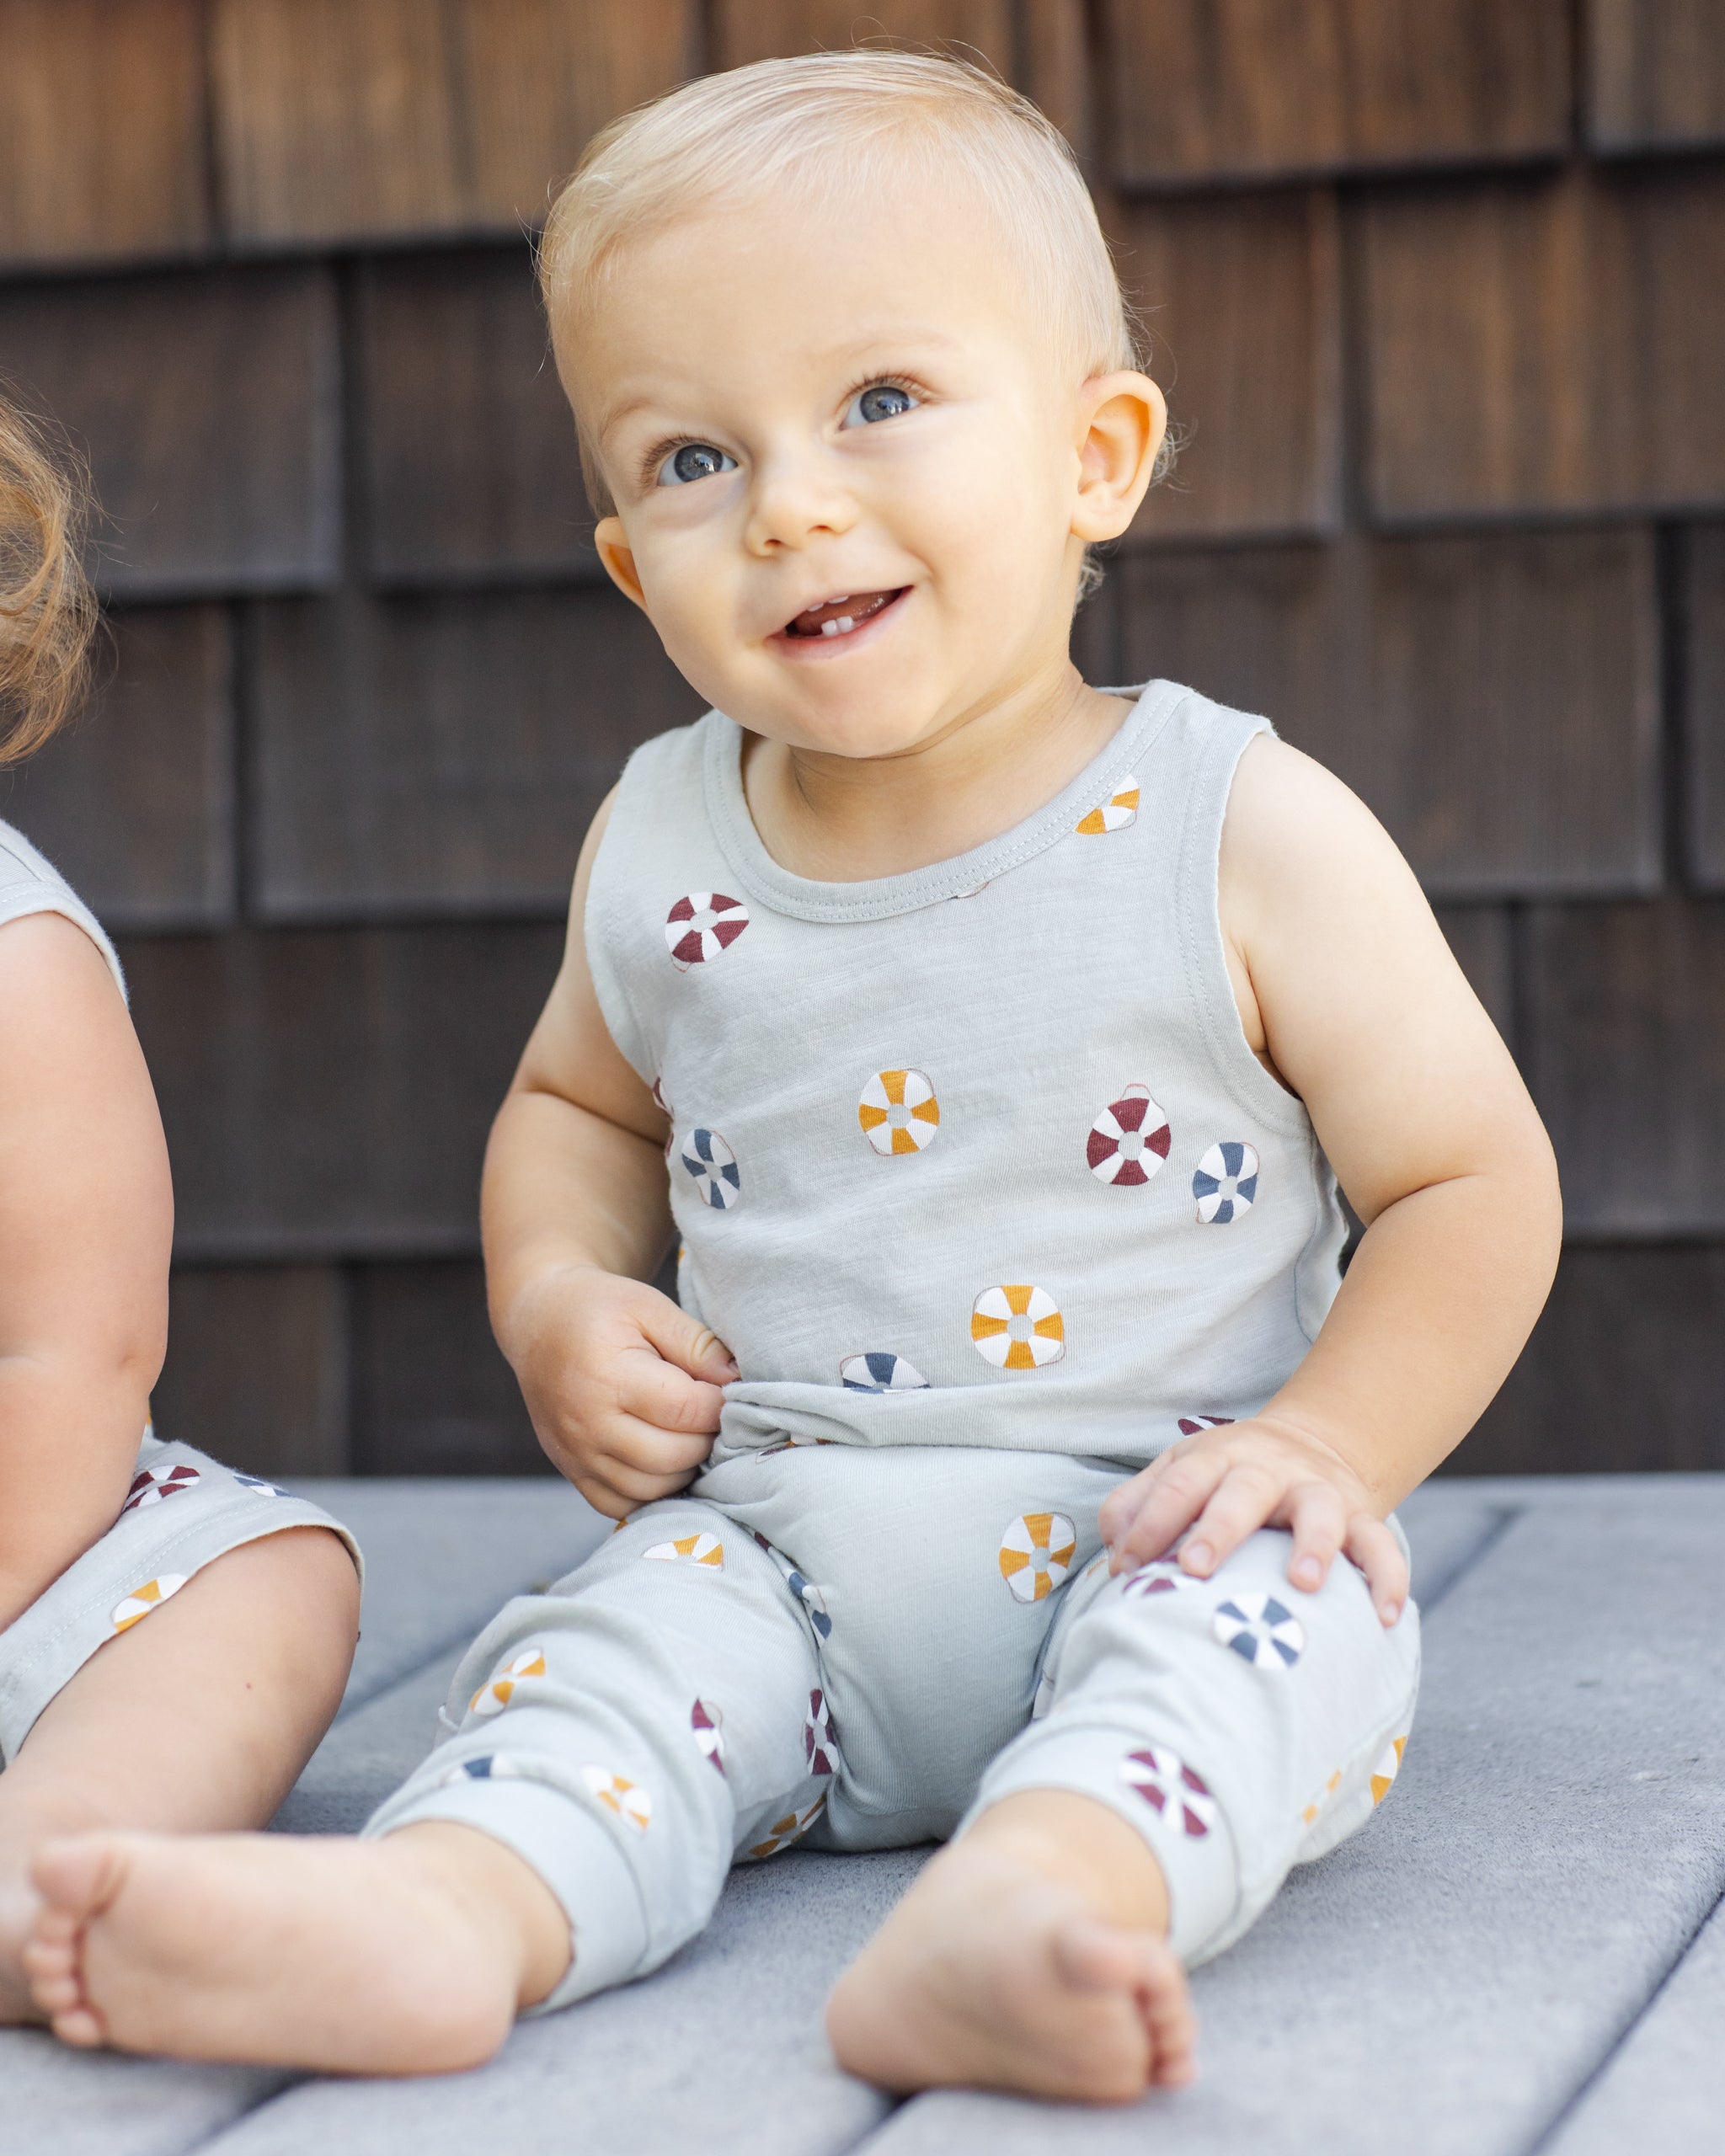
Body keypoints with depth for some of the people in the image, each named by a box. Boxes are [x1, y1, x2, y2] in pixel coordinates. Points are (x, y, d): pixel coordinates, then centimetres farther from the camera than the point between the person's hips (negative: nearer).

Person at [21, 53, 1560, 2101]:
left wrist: (1321, 1439, -15)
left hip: (1147, 1540, -3)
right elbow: (575, 1104, 24)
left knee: (1267, 1612, -32)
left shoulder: (1245, 837, -7)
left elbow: (1474, 1186, -1)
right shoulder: (658, 849, 5)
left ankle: (1047, 1887, -59)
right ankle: (438, 1906, -49)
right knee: (626, 1639, -23)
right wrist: (556, 1303, 3)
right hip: (776, 1554, 4)